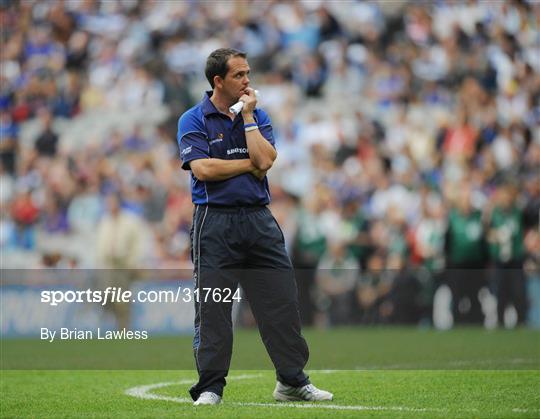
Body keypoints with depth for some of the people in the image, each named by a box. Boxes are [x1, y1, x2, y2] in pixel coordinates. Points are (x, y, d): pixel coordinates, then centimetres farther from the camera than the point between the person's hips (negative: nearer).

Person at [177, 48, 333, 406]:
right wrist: (250, 164, -5)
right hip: (215, 222, -4)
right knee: (212, 309, -2)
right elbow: (203, 168, -15)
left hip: (259, 219, 4)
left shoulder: (258, 116, 12)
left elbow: (265, 159, -5)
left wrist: (247, 115, -4)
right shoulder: (193, 120, 0)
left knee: (282, 301, 3)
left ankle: (293, 380, 11)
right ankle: (210, 387, 5)